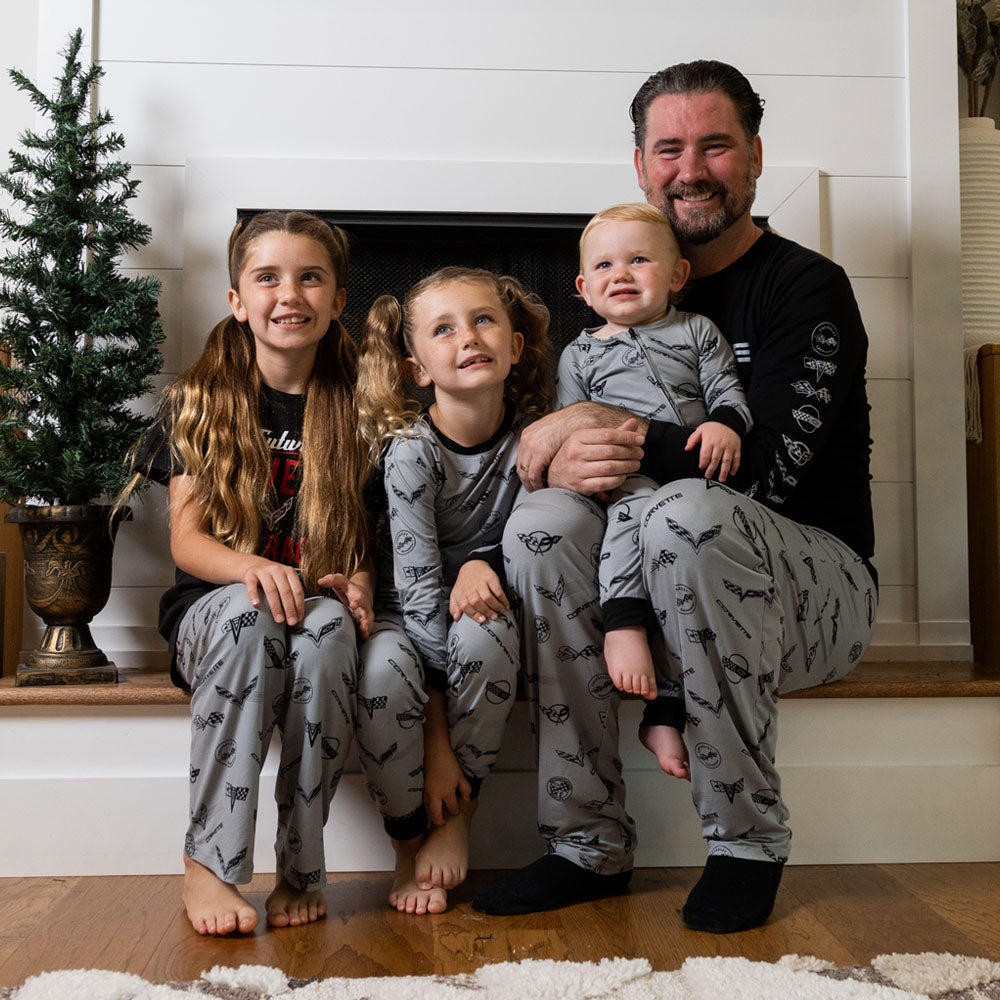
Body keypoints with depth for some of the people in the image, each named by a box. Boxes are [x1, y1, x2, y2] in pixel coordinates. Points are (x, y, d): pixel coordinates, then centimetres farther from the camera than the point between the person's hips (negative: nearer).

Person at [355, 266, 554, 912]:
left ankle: (456, 818, -13)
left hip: (490, 611, 2)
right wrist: (436, 745, -27)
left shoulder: (533, 434, -9)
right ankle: (414, 838, -9)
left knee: (482, 630, -34)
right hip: (421, 622, -1)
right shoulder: (412, 451, -19)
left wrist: (482, 562, -22)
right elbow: (420, 592, -23)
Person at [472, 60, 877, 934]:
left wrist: (613, 433, -22)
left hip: (820, 585, -4)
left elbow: (771, 467, -20)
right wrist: (558, 463, -14)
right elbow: (569, 451, 10)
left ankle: (748, 839, -18)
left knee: (688, 510, -35)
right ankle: (590, 844, -14)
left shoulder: (808, 288, -5)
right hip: (659, 595, 5)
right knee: (541, 518, -23)